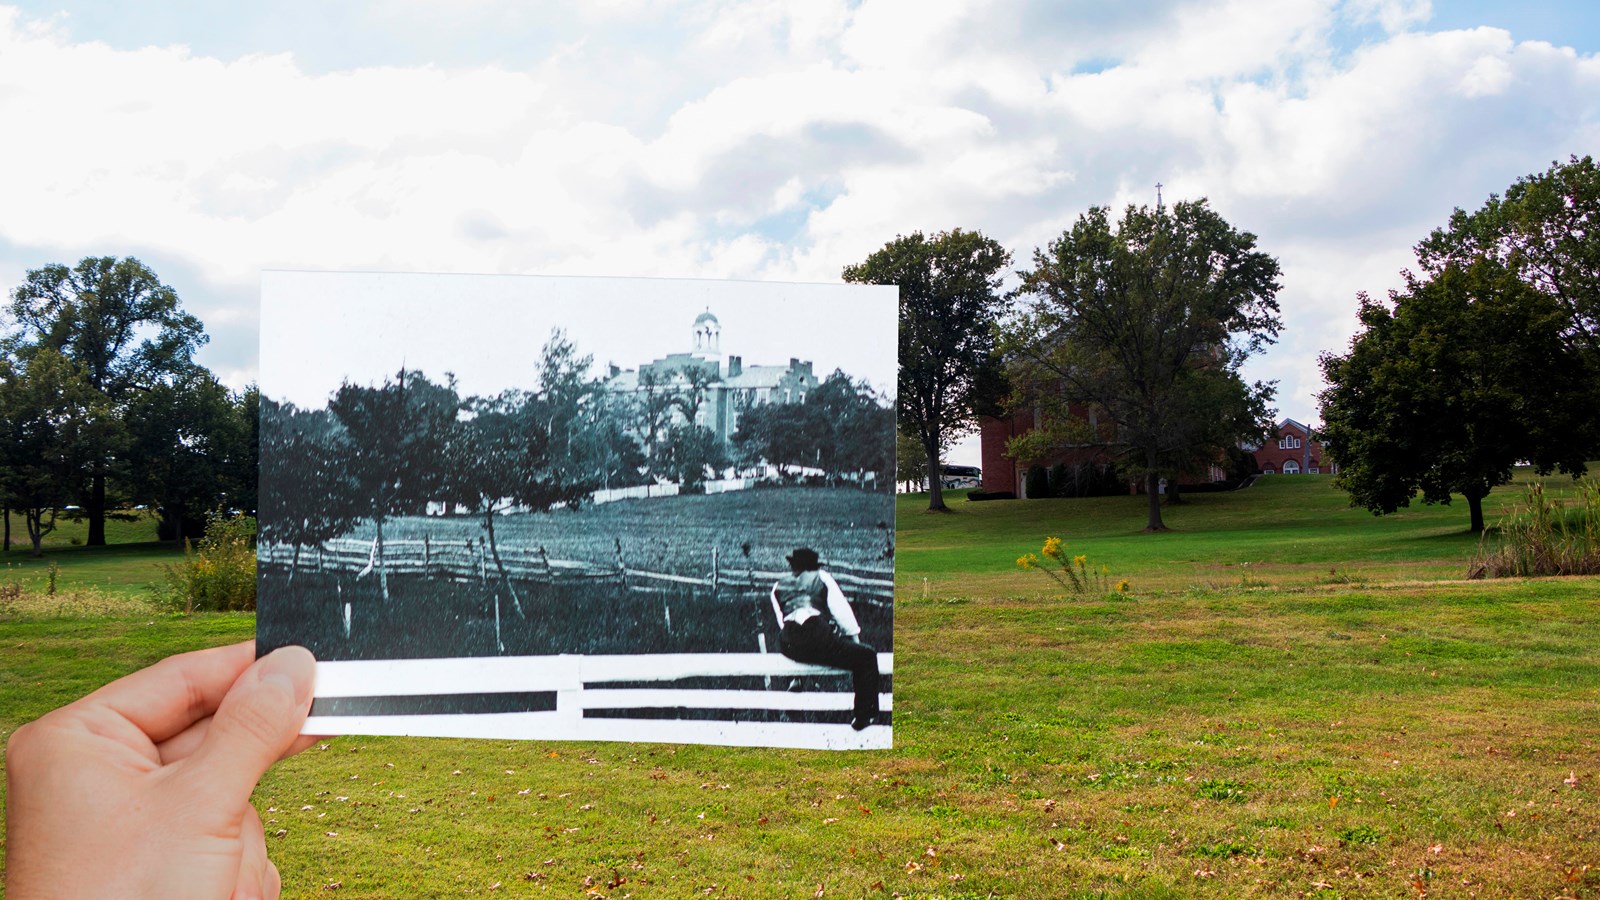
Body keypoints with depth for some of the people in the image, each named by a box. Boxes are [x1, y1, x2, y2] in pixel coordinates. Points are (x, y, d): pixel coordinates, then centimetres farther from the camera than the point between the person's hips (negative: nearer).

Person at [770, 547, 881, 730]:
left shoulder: (778, 586, 23)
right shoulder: (821, 578, 15)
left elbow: (781, 621, 20)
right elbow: (841, 609, 11)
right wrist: (853, 634, 20)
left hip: (787, 646, 6)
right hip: (817, 639, -6)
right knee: (866, 656, 7)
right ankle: (864, 717, 4)